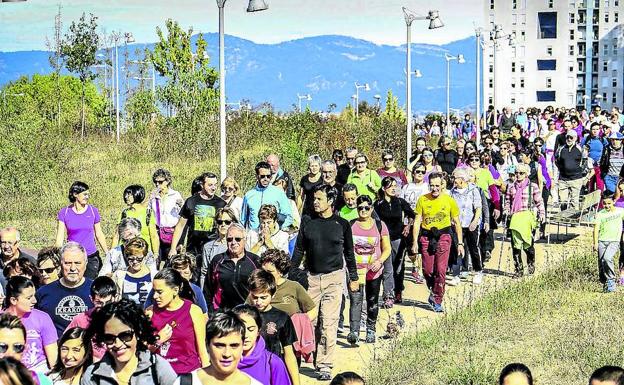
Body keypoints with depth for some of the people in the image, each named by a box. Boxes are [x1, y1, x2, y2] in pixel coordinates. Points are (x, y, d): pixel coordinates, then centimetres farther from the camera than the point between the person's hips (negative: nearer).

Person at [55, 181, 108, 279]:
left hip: (91, 257, 1)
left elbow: (99, 235, 10)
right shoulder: (64, 213, -1)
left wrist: (108, 254, 11)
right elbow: (60, 238, -1)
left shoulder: (93, 211, 2)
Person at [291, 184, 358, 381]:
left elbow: (349, 252, 11)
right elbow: (299, 250, 11)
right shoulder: (307, 222, 6)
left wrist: (353, 278, 13)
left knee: (329, 323, -5)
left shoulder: (342, 224, 2)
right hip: (312, 277, 2)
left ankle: (325, 365, -1)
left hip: (334, 278, -2)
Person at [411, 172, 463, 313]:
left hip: (443, 236, -1)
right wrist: (415, 242, -3)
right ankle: (434, 292, 30)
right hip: (426, 237, 1)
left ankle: (437, 301, 2)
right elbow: (417, 221, 4)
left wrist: (460, 243, 3)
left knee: (441, 270, -9)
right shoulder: (422, 200, 1)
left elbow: (457, 223, 7)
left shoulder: (449, 200, 0)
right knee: (427, 270, 1)